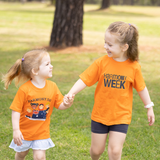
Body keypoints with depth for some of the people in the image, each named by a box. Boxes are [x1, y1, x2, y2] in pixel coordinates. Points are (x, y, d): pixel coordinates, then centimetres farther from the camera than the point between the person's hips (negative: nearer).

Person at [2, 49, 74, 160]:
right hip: (24, 131, -1)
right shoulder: (24, 89, -22)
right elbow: (16, 110, -18)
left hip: (42, 132, 2)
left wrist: (66, 104, -24)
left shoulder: (52, 86, -9)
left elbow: (59, 105, -1)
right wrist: (16, 130, -22)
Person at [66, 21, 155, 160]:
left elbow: (141, 88, 3)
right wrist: (70, 94, -24)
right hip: (100, 115, 1)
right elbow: (84, 80, -11)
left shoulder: (133, 67, -10)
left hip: (121, 117, -1)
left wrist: (149, 108, 11)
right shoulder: (101, 63, -11)